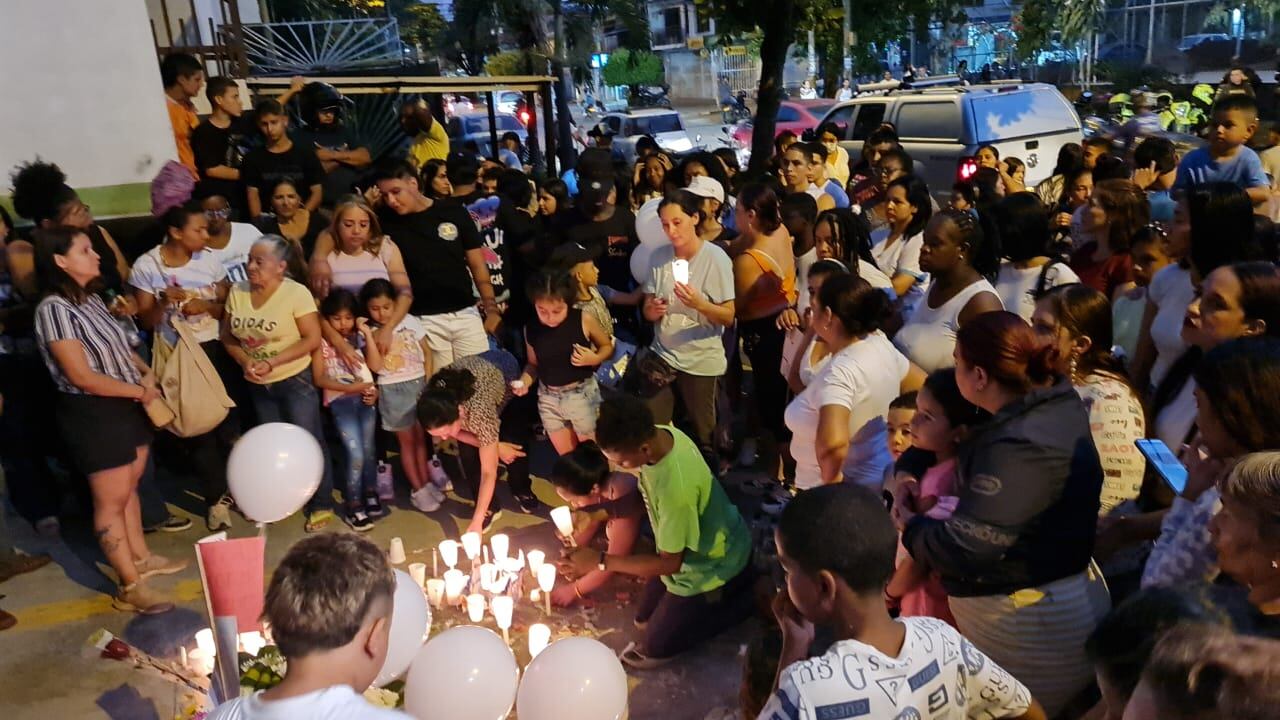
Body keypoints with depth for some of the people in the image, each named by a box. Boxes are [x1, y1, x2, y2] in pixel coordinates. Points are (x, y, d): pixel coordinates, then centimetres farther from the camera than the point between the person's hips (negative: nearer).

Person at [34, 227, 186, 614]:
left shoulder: (91, 300, 7)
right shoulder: (54, 309, -20)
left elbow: (119, 348, 19)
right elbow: (82, 377, -22)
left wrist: (147, 372, 0)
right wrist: (139, 391, -13)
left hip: (126, 407, 9)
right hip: (92, 414, -9)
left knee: (129, 487, 20)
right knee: (111, 501, 1)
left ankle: (140, 558, 36)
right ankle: (130, 587, 10)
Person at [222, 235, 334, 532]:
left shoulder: (296, 293, -17)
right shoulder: (237, 292, -2)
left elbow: (313, 339, -18)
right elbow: (228, 336, 5)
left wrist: (272, 362, -23)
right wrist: (245, 361, -14)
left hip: (295, 380, -5)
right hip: (258, 385, 5)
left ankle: (321, 505, 13)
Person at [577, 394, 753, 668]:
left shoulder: (676, 487, -43)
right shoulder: (659, 433, -19)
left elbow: (669, 563, -27)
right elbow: (644, 495, 3)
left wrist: (599, 561, -27)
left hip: (712, 567, -8)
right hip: (699, 548, 8)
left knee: (652, 648, 6)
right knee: (644, 619, 22)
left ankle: (745, 598, 11)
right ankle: (737, 579, 25)